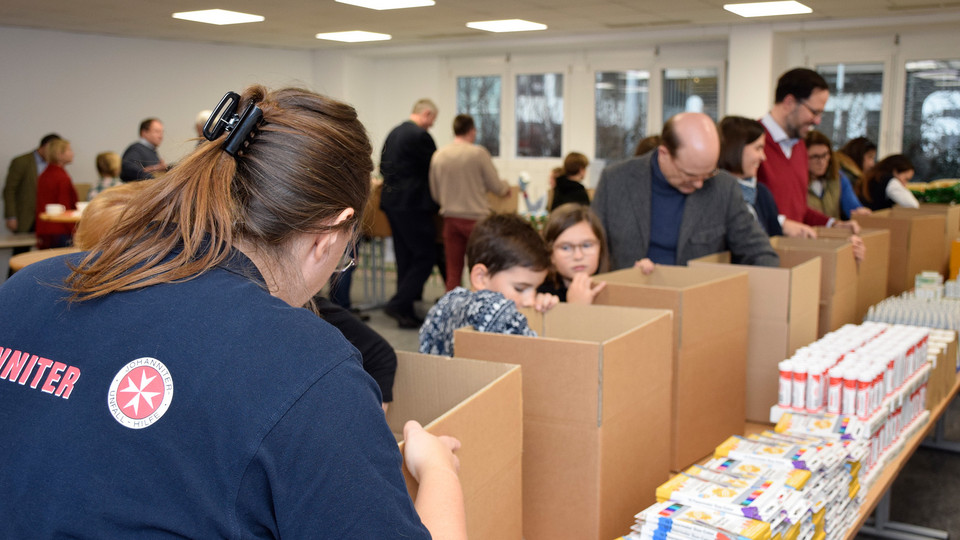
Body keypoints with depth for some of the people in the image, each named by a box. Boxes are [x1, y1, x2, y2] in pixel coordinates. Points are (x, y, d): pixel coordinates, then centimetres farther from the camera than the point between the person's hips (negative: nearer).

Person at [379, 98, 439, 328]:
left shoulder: (394, 133, 15)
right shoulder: (421, 136, -13)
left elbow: (383, 167, 20)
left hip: (391, 201, 9)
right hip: (412, 204, -9)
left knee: (405, 258, 12)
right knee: (426, 257, -3)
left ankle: (405, 312, 15)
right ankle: (398, 304, -8)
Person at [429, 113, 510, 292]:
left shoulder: (438, 155, 3)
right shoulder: (478, 153, -9)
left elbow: (434, 193, 10)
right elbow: (495, 186, -2)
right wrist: (506, 188, 20)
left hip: (450, 218, 4)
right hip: (476, 217, -4)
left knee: (453, 271, 7)